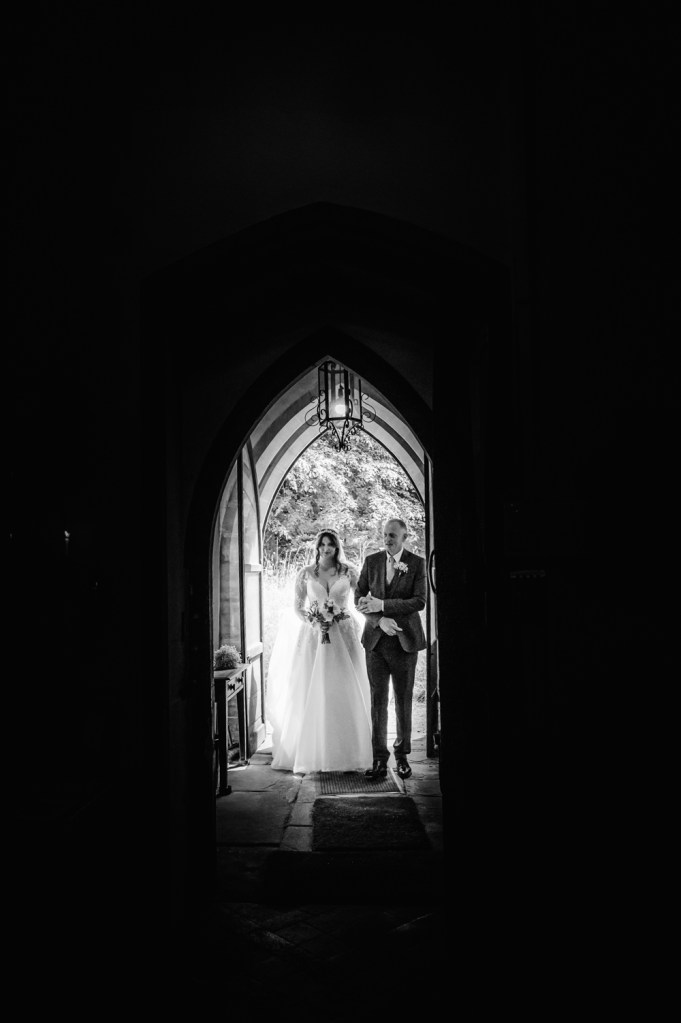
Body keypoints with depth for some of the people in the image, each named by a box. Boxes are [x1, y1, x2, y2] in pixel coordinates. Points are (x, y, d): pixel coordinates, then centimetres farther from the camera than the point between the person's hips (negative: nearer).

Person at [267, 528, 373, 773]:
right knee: (311, 695, -1)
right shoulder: (306, 573, 4)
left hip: (343, 636, 0)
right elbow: (297, 607, 8)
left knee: (344, 694, 0)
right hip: (313, 636, 0)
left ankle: (346, 754, 9)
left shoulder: (348, 572, 3)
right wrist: (314, 622, -10)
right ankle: (309, 755, 6)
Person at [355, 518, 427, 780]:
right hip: (376, 640, 1)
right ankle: (379, 759, 6)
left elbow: (419, 601, -11)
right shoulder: (371, 561, 5)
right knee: (378, 700, 1)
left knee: (403, 700, 7)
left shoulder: (417, 563, -2)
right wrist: (380, 619, -14)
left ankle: (402, 755, 22)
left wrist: (383, 605, -18)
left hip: (404, 640, -1)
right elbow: (359, 597, 2)